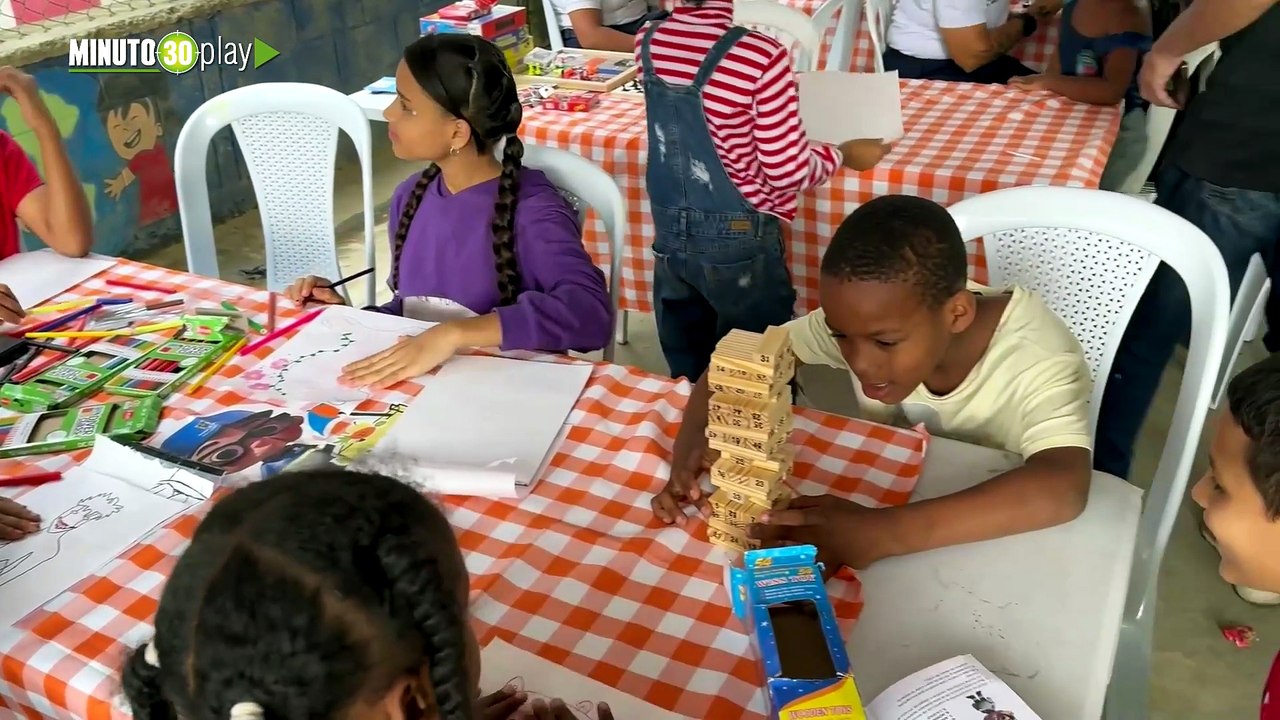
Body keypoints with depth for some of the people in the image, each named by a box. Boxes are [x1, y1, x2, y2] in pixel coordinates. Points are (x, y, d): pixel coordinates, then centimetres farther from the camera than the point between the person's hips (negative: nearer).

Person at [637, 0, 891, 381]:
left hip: (670, 236, 6)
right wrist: (844, 153, 3)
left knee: (688, 378, 22)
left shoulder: (648, 41, -4)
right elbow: (788, 172, -17)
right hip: (739, 243, -5)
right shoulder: (759, 56, -23)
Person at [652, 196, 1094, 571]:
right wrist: (693, 437, -29)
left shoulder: (1038, 356, -27)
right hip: (889, 503, 3)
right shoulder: (863, 318, -18)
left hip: (1003, 540, -2)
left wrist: (881, 533, -49)